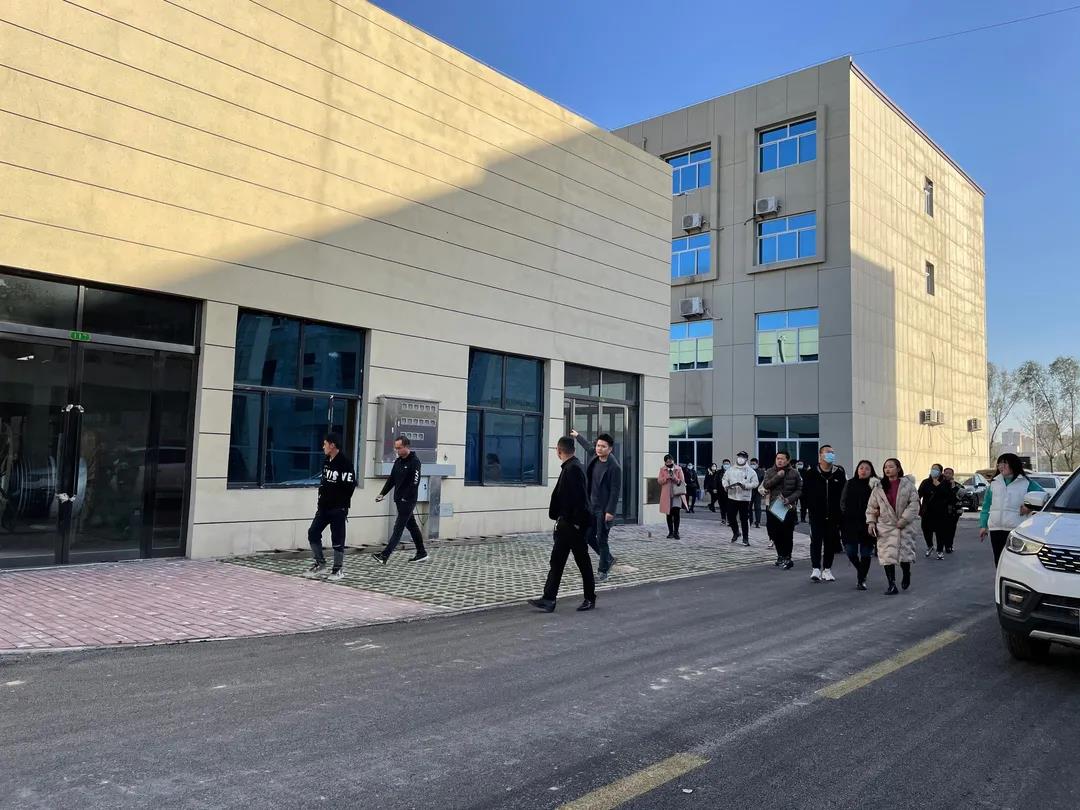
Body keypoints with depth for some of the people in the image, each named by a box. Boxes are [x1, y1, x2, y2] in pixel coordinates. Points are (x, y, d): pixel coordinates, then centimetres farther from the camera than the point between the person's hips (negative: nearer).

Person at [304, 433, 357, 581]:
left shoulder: (345, 462, -15)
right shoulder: (327, 461, 11)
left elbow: (349, 486, -18)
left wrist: (342, 506, -15)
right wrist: (320, 501, 13)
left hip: (338, 508, -8)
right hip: (324, 506, 8)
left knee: (337, 539, 0)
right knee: (313, 533, 6)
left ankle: (338, 570, 11)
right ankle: (319, 563, 20)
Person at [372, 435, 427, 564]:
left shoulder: (414, 462, -12)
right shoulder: (398, 461, 11)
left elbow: (415, 483, -18)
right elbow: (391, 479, 14)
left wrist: (405, 498, -20)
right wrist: (382, 493, 4)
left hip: (408, 501, -8)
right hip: (399, 500, 8)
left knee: (398, 527, -8)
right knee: (412, 526, 13)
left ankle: (385, 555, -12)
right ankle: (422, 553, 21)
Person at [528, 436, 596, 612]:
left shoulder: (574, 468, -18)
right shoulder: (569, 467, 12)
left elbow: (579, 498, -23)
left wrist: (576, 523, -21)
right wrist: (558, 518, 15)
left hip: (574, 525, -10)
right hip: (565, 524, 10)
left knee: (583, 561, 4)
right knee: (556, 561, 7)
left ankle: (590, 599, 18)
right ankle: (548, 600, 9)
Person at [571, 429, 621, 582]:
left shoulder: (614, 467, -18)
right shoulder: (595, 457, 3)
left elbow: (615, 491, -18)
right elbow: (588, 447, 26)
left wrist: (610, 511, -21)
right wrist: (577, 436, 42)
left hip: (604, 509, -8)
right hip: (591, 506, 8)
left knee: (601, 540, -1)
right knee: (588, 535, 12)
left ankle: (603, 571, 14)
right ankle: (608, 559, 31)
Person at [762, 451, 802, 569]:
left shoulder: (794, 473, 0)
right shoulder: (770, 472, 6)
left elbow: (799, 490, -1)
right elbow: (766, 485, -8)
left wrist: (790, 499, -15)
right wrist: (778, 476, -16)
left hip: (788, 508, -2)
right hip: (773, 508, 3)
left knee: (787, 534, -2)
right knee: (774, 533, 8)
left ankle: (787, 558, 9)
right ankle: (781, 556, 26)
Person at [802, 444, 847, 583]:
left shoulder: (839, 472, 1)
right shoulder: (811, 473, -3)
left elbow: (845, 492, 2)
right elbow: (804, 492, 2)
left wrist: (841, 511, -3)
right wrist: (807, 505, -4)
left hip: (833, 515, 2)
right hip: (816, 514, -2)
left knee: (831, 542, 8)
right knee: (816, 540, -4)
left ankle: (827, 569, 18)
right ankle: (816, 569, -1)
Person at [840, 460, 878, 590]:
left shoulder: (874, 485, -1)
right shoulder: (850, 484, 7)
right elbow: (843, 502, 5)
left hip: (866, 524, -2)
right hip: (850, 523, 2)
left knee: (866, 552, 4)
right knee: (850, 551, 1)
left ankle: (862, 579, 16)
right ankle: (861, 571, 30)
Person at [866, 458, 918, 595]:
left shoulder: (907, 484, -2)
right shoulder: (878, 487, 6)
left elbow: (914, 503, -8)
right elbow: (871, 506, 10)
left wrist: (904, 519, -16)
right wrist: (871, 521, -1)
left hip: (904, 526, -2)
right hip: (885, 526, 2)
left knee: (904, 554, 0)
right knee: (887, 556, -4)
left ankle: (906, 575, 33)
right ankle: (892, 586, 3)